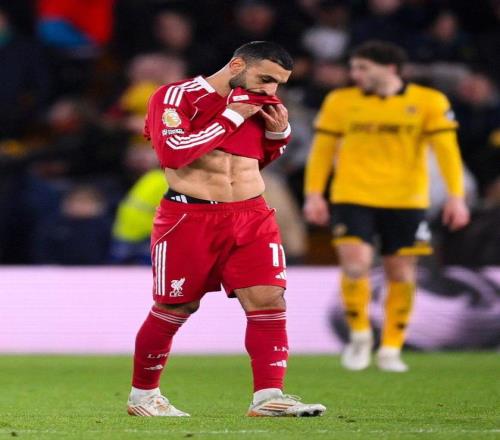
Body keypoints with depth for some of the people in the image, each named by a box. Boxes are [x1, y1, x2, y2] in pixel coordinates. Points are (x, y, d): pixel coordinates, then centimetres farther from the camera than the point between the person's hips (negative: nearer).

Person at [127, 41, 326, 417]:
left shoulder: (263, 104, 11)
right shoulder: (177, 97, -10)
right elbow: (172, 152, -24)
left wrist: (279, 131, 3)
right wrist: (230, 118, -18)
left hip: (252, 217, 5)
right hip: (189, 218, -5)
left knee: (269, 301, -10)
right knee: (174, 309, 4)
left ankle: (268, 397, -11)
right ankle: (142, 394, 22)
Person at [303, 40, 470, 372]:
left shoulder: (429, 102, -1)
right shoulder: (340, 102, 4)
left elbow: (446, 149, -3)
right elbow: (323, 149, 9)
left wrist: (456, 196, -10)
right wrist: (314, 193, 3)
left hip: (406, 201, 0)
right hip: (353, 198, 0)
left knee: (401, 274, 3)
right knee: (355, 266, -15)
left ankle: (391, 349, 17)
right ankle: (360, 334, 8)